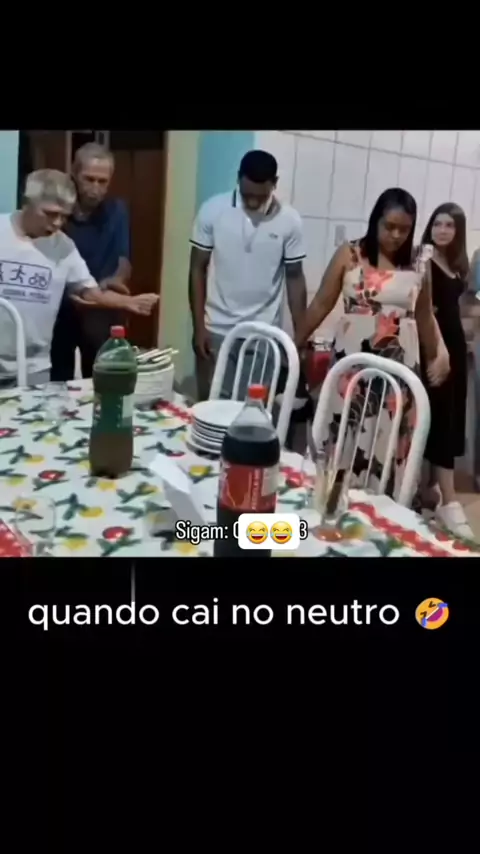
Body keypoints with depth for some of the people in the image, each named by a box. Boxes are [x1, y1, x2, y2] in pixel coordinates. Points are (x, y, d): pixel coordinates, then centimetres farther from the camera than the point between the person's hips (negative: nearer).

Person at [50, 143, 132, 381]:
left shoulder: (117, 211, -2)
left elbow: (124, 262, -7)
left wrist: (116, 279, -29)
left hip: (102, 312, 0)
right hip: (58, 310, 0)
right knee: (57, 384, 8)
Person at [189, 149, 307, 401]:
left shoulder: (289, 221, -5)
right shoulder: (212, 210, -6)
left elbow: (294, 278, 2)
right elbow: (197, 269, -1)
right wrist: (198, 327, -5)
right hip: (216, 331, 0)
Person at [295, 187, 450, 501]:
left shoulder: (418, 267, 5)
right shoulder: (350, 255, -1)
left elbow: (425, 316, 17)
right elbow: (321, 304, 2)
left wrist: (439, 353, 12)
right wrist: (296, 344, 3)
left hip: (399, 365, 2)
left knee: (390, 440, 3)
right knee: (345, 438, 2)